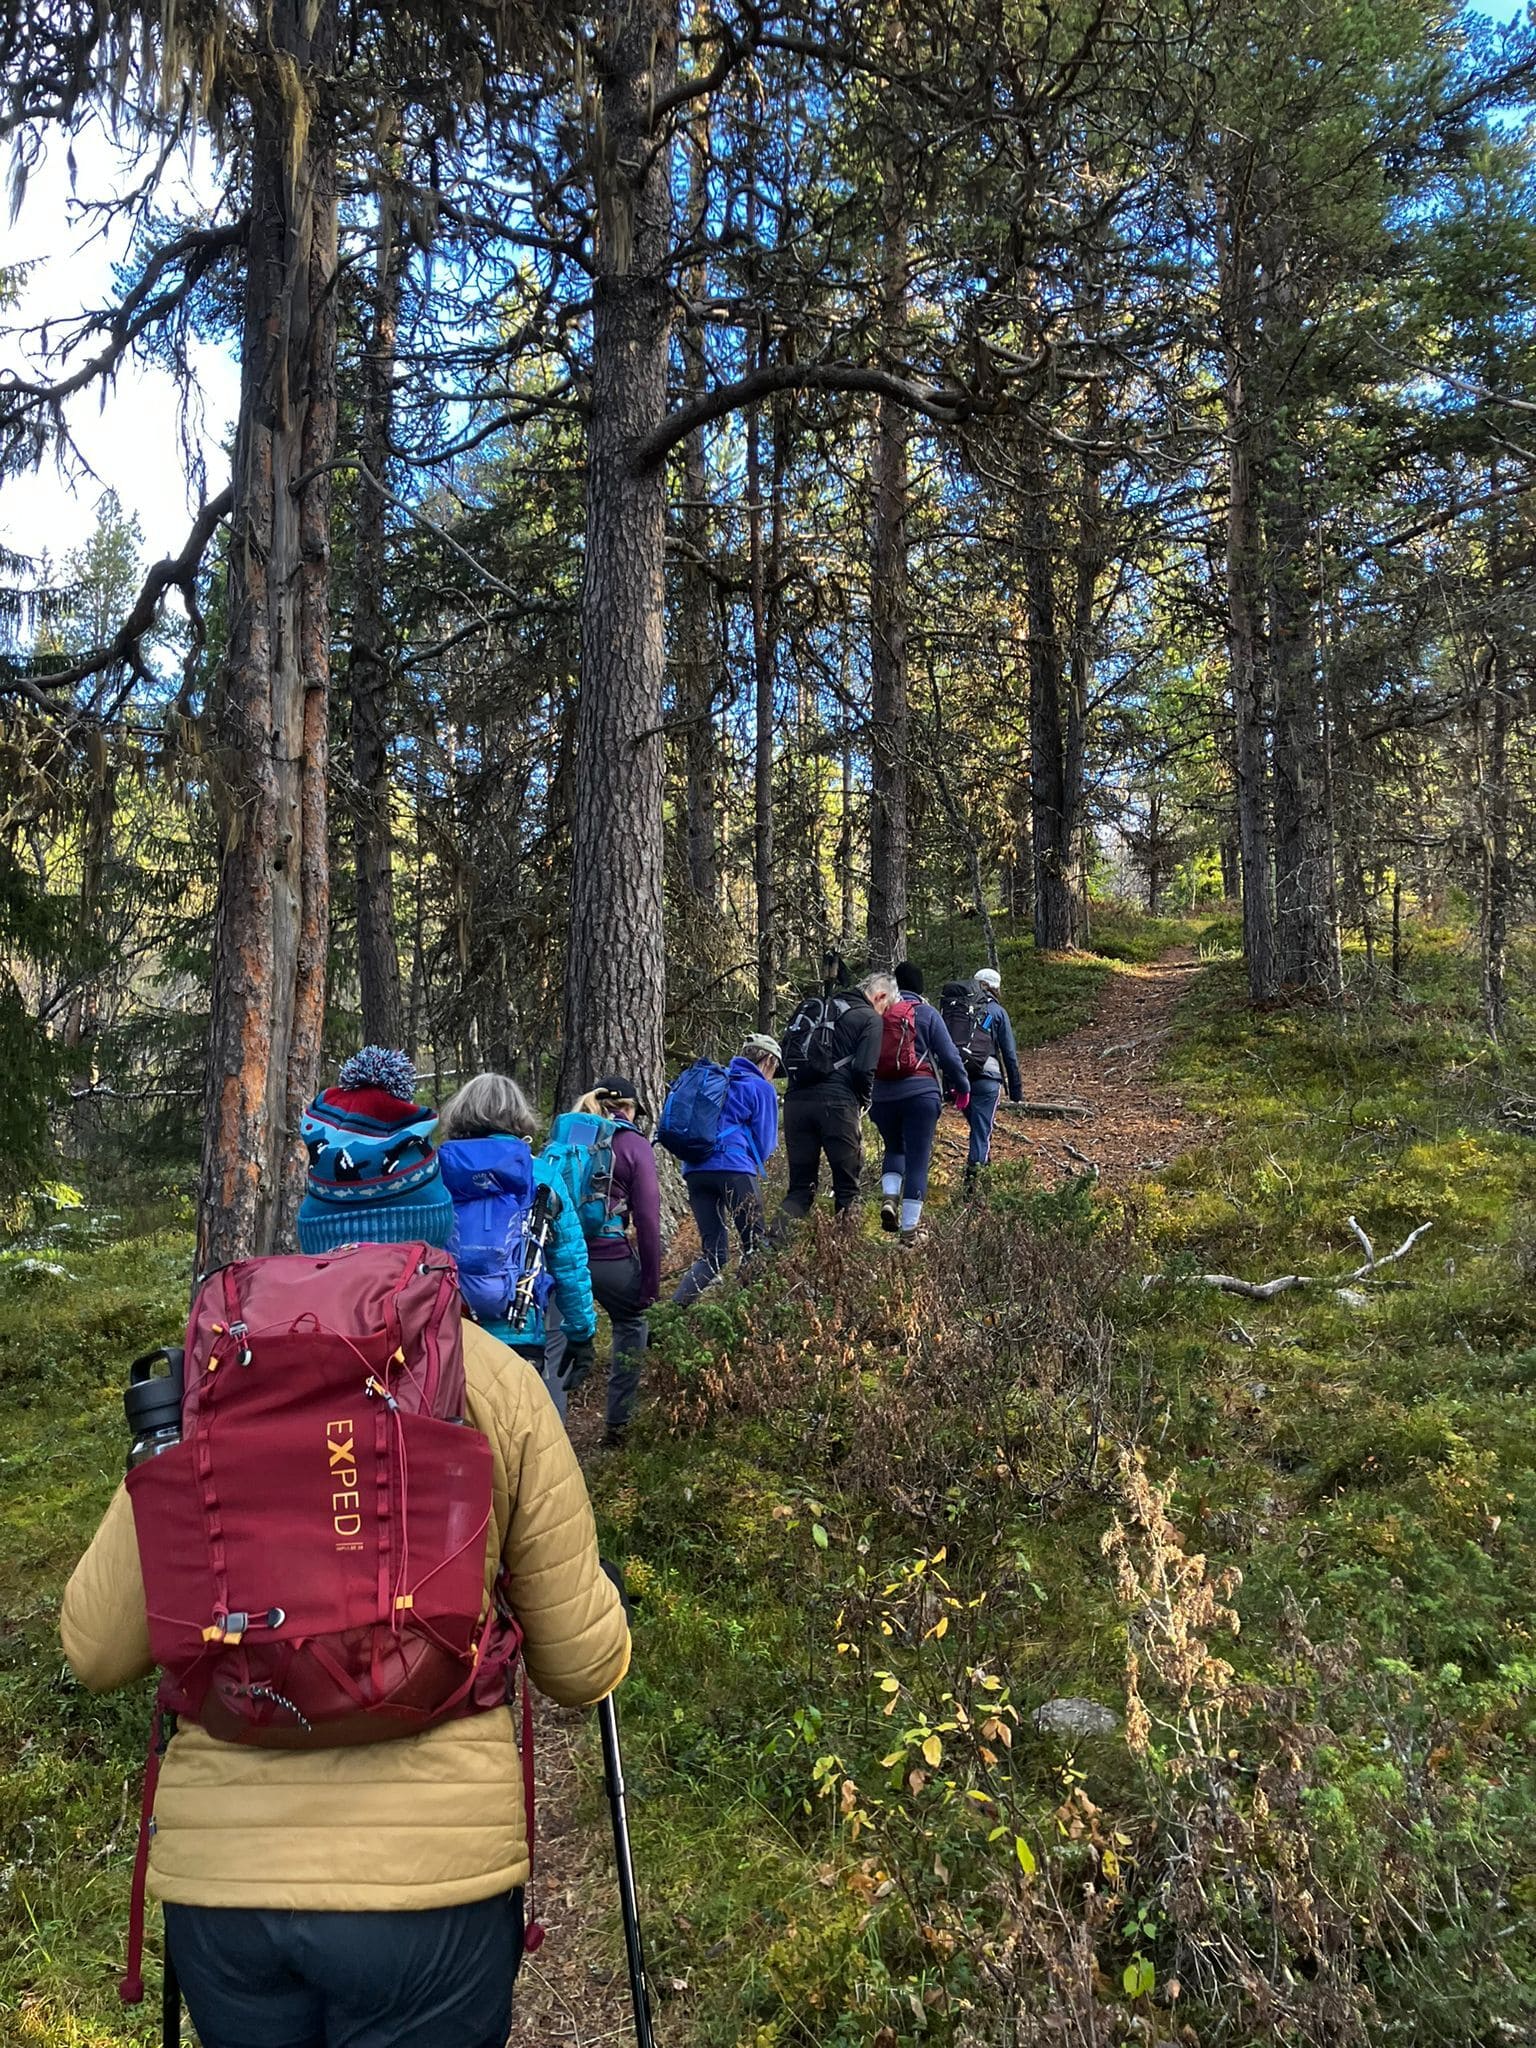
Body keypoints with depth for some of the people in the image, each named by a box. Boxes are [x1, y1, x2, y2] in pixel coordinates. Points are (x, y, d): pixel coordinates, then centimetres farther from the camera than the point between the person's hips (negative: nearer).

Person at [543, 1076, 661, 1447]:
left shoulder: (561, 1134, 12)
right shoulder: (634, 1144, 0)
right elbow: (647, 1217, -4)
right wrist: (651, 1279, 0)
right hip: (611, 1256, -3)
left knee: (555, 1341, 8)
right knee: (631, 1326, 20)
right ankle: (617, 1424, 21)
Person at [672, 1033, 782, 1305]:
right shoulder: (762, 1088, 5)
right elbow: (765, 1144, 5)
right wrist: (756, 1163, 27)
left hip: (695, 1170, 6)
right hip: (734, 1168, -6)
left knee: (713, 1254, 7)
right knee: (756, 1245, 4)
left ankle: (674, 1306, -10)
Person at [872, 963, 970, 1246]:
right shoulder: (926, 1013, 0)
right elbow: (949, 1054, 0)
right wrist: (962, 1087, 14)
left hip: (881, 1095, 3)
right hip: (920, 1094, -3)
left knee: (894, 1148, 24)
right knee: (917, 1159, 3)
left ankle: (889, 1197, -1)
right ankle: (910, 1229, 3)